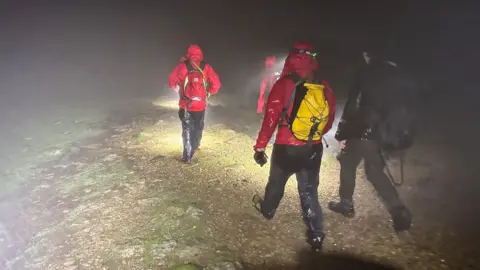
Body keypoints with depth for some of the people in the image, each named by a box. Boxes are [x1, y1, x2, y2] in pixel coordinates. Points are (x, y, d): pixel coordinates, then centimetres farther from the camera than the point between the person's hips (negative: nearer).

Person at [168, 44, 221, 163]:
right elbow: (216, 84, -4)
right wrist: (208, 92, 12)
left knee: (187, 129, 9)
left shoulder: (183, 66, -5)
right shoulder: (206, 67, -1)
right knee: (198, 128, 22)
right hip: (200, 104, 1)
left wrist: (177, 89, 13)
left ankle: (188, 156, 5)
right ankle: (194, 147, 40)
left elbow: (172, 81, -7)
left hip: (186, 104, -1)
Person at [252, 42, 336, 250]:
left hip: (286, 148, -2)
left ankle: (267, 210, 48)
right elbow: (330, 116, 9)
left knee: (276, 182, 22)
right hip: (313, 149, 3)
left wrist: (260, 146, -7)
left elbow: (271, 117, -14)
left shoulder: (284, 84, -13)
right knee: (309, 191, 13)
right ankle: (316, 236, 15)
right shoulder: (323, 87, 0)